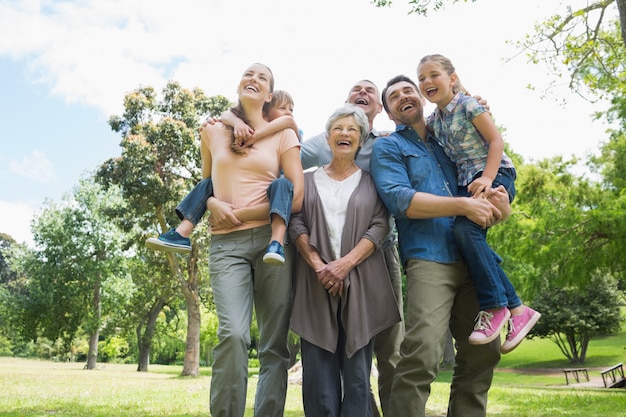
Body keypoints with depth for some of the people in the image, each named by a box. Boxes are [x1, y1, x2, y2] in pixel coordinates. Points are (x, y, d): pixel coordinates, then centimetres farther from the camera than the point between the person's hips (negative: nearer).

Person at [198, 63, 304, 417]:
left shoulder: (283, 135, 8)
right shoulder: (213, 131, 15)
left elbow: (297, 198, -2)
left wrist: (238, 213, -4)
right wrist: (214, 204, -1)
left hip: (273, 240, 0)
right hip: (227, 243, 1)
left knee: (275, 344, 0)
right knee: (233, 334, -19)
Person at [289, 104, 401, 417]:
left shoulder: (371, 181, 12)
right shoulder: (308, 180, 14)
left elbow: (380, 226, 1)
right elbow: (296, 225, 4)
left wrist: (345, 263, -13)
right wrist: (318, 266, -11)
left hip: (360, 283, 0)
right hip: (316, 283, 1)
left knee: (357, 371, 0)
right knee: (319, 372, -2)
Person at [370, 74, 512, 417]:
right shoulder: (387, 148, 8)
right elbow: (399, 199, -9)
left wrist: (496, 201, 0)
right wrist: (462, 205, -14)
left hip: (471, 259, 6)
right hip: (429, 258, -5)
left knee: (483, 353, 6)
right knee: (422, 355, -19)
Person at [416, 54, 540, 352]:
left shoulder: (467, 105, -5)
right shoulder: (433, 120, 14)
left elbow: (496, 140, -10)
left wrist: (487, 178, -22)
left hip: (494, 175, -7)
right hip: (466, 182, 8)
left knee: (466, 228, -26)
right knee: (473, 239, -6)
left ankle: (495, 306, -16)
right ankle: (517, 309, 2)